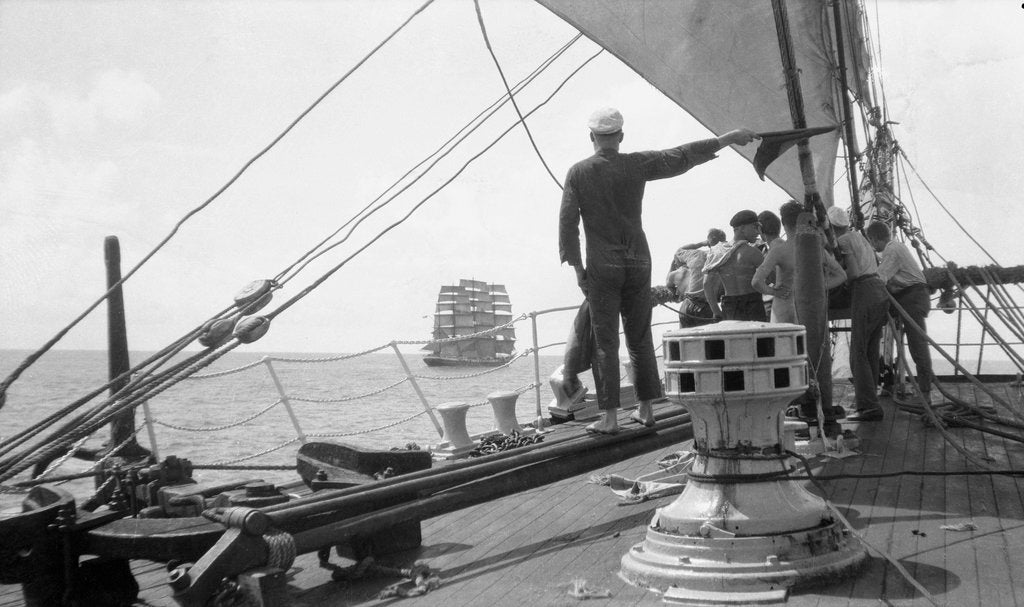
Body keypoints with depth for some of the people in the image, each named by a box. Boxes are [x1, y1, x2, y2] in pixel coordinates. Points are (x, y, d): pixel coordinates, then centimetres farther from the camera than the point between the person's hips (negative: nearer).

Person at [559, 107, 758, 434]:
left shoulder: (578, 173, -2)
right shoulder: (637, 164, 1)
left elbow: (568, 222, -4)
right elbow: (682, 156, 2)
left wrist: (577, 267, 1)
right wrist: (728, 138, 10)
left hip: (602, 266, -2)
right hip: (638, 262, 2)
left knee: (605, 342, 1)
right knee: (640, 337, 12)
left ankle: (609, 417, 1)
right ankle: (646, 409, 18)